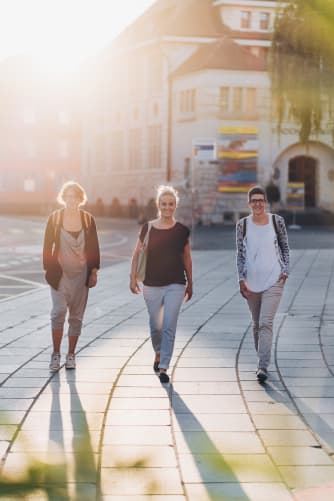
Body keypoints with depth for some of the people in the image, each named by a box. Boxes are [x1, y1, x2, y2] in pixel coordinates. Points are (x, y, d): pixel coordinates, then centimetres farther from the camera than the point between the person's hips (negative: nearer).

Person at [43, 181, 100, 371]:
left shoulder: (88, 219, 3)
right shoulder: (55, 218, 0)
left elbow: (94, 247, 7)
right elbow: (48, 246, 2)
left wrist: (94, 271, 3)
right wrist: (49, 269, -4)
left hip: (81, 275, 2)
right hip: (60, 273, -2)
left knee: (76, 317, 6)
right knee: (59, 311, -14)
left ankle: (71, 355, 17)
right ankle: (56, 354, -1)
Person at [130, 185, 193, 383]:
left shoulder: (182, 230, 1)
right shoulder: (148, 228, 0)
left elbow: (187, 258, 9)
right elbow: (137, 254, 6)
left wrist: (190, 283, 13)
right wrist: (133, 278, 0)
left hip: (175, 285, -1)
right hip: (152, 284, 1)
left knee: (169, 327, -8)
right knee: (155, 326, 13)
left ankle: (163, 368, -3)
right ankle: (158, 354, 41)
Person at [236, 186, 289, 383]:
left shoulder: (277, 221, -1)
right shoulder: (243, 225, 2)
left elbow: (285, 248, 8)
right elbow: (240, 254, 4)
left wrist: (285, 271, -1)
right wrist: (241, 279, -2)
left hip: (273, 280, -2)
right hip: (252, 281, 3)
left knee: (266, 323, -13)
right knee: (257, 324, 13)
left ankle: (263, 367, -14)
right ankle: (262, 360, 29)